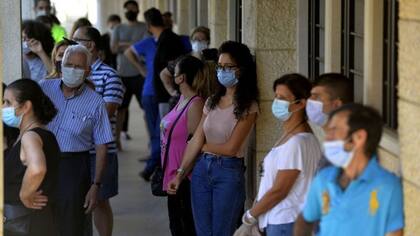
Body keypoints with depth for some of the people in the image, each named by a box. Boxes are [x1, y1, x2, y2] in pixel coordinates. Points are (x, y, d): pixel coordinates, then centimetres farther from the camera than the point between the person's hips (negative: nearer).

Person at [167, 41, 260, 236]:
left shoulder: (248, 107, -7)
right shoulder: (212, 101, 10)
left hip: (229, 171, -6)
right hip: (201, 169, 6)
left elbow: (231, 148, -11)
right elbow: (195, 140, 5)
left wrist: (204, 147, 3)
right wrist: (180, 174, 0)